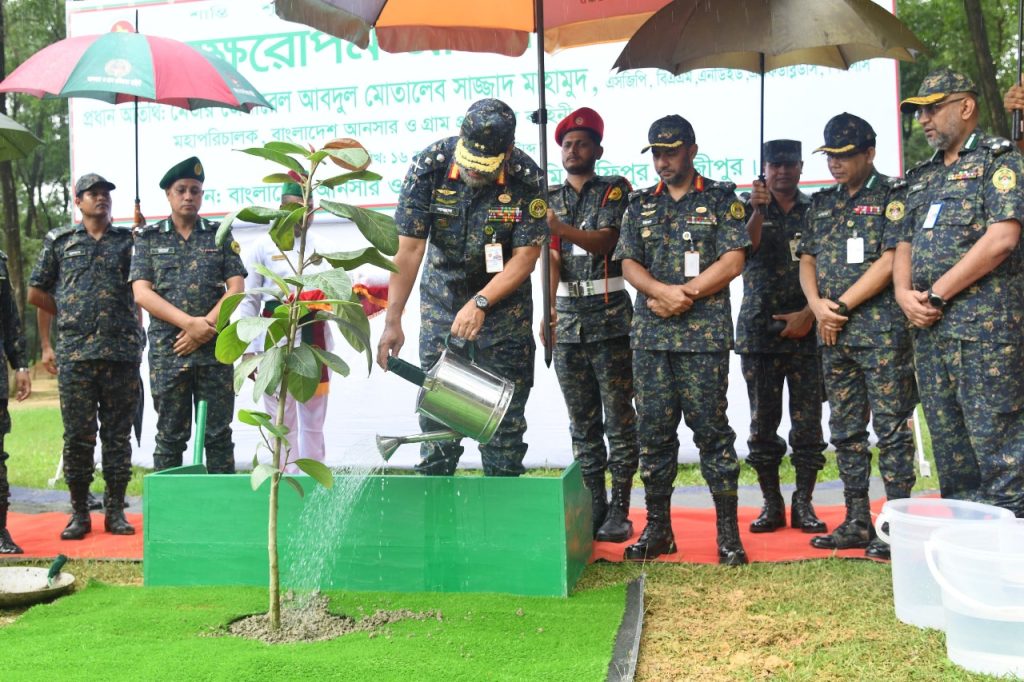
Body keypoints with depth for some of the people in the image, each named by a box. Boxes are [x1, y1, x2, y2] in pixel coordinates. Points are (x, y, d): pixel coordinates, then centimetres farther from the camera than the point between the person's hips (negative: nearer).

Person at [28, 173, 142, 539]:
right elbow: (36, 293, 15)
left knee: (118, 434, 4)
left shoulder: (130, 240, 11)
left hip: (122, 353, 0)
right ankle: (79, 512, 12)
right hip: (74, 354, 0)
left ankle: (115, 510, 13)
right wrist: (60, 330, 13)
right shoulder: (59, 241, 11)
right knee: (77, 436, 2)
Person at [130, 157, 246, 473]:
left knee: (218, 434, 4)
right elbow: (142, 293, -2)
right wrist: (190, 322, -14)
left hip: (215, 349, 1)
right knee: (170, 435, 4)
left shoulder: (220, 236, 10)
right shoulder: (149, 238, 8)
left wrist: (206, 325, -11)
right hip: (166, 350, 0)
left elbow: (236, 288, 2)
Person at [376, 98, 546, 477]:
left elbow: (525, 256, -16)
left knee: (504, 407, 0)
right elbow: (409, 249, -19)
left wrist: (480, 303, -25)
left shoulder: (525, 178, -20)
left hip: (503, 296, -1)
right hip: (441, 297, 1)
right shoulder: (429, 167, -18)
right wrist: (393, 321, -24)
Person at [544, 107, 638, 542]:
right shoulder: (550, 199, 14)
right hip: (568, 319, 4)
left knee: (618, 418, -2)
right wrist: (548, 311, -10)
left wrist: (561, 228, -31)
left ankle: (619, 510, 3)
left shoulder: (614, 190, 3)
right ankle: (593, 506, 14)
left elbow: (605, 241, -14)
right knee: (582, 421, 7)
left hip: (610, 316, -4)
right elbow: (551, 258, 4)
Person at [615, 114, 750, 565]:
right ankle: (657, 528, 16)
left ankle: (728, 531, 6)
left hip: (705, 333, -4)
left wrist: (682, 296, -10)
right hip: (649, 334, 4)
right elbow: (629, 263, 8)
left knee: (711, 428, -3)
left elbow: (732, 261, -4)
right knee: (653, 430, 6)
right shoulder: (640, 205, 15)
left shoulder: (721, 200, 5)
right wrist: (663, 291, -12)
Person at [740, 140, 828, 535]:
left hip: (806, 330, 0)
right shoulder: (751, 211, 9)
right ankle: (771, 505, 12)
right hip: (759, 331, 0)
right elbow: (746, 248, -11)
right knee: (762, 424, 3)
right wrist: (758, 212, -28)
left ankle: (803, 504, 10)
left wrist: (809, 314, -7)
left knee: (807, 422, 0)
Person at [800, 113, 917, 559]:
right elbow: (807, 261, 14)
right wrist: (818, 306, -5)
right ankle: (857, 523, 17)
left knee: (891, 429, -4)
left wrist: (841, 306, -11)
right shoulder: (822, 203, 17)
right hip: (833, 335, 7)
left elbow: (889, 261, -11)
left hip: (881, 332, -6)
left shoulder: (892, 197, -2)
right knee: (846, 431, 9)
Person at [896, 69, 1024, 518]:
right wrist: (905, 294, 0)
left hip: (985, 326, -7)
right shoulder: (923, 177, 21)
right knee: (948, 448, 11)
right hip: (929, 330, 8)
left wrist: (936, 295, -12)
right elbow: (905, 245, 21)